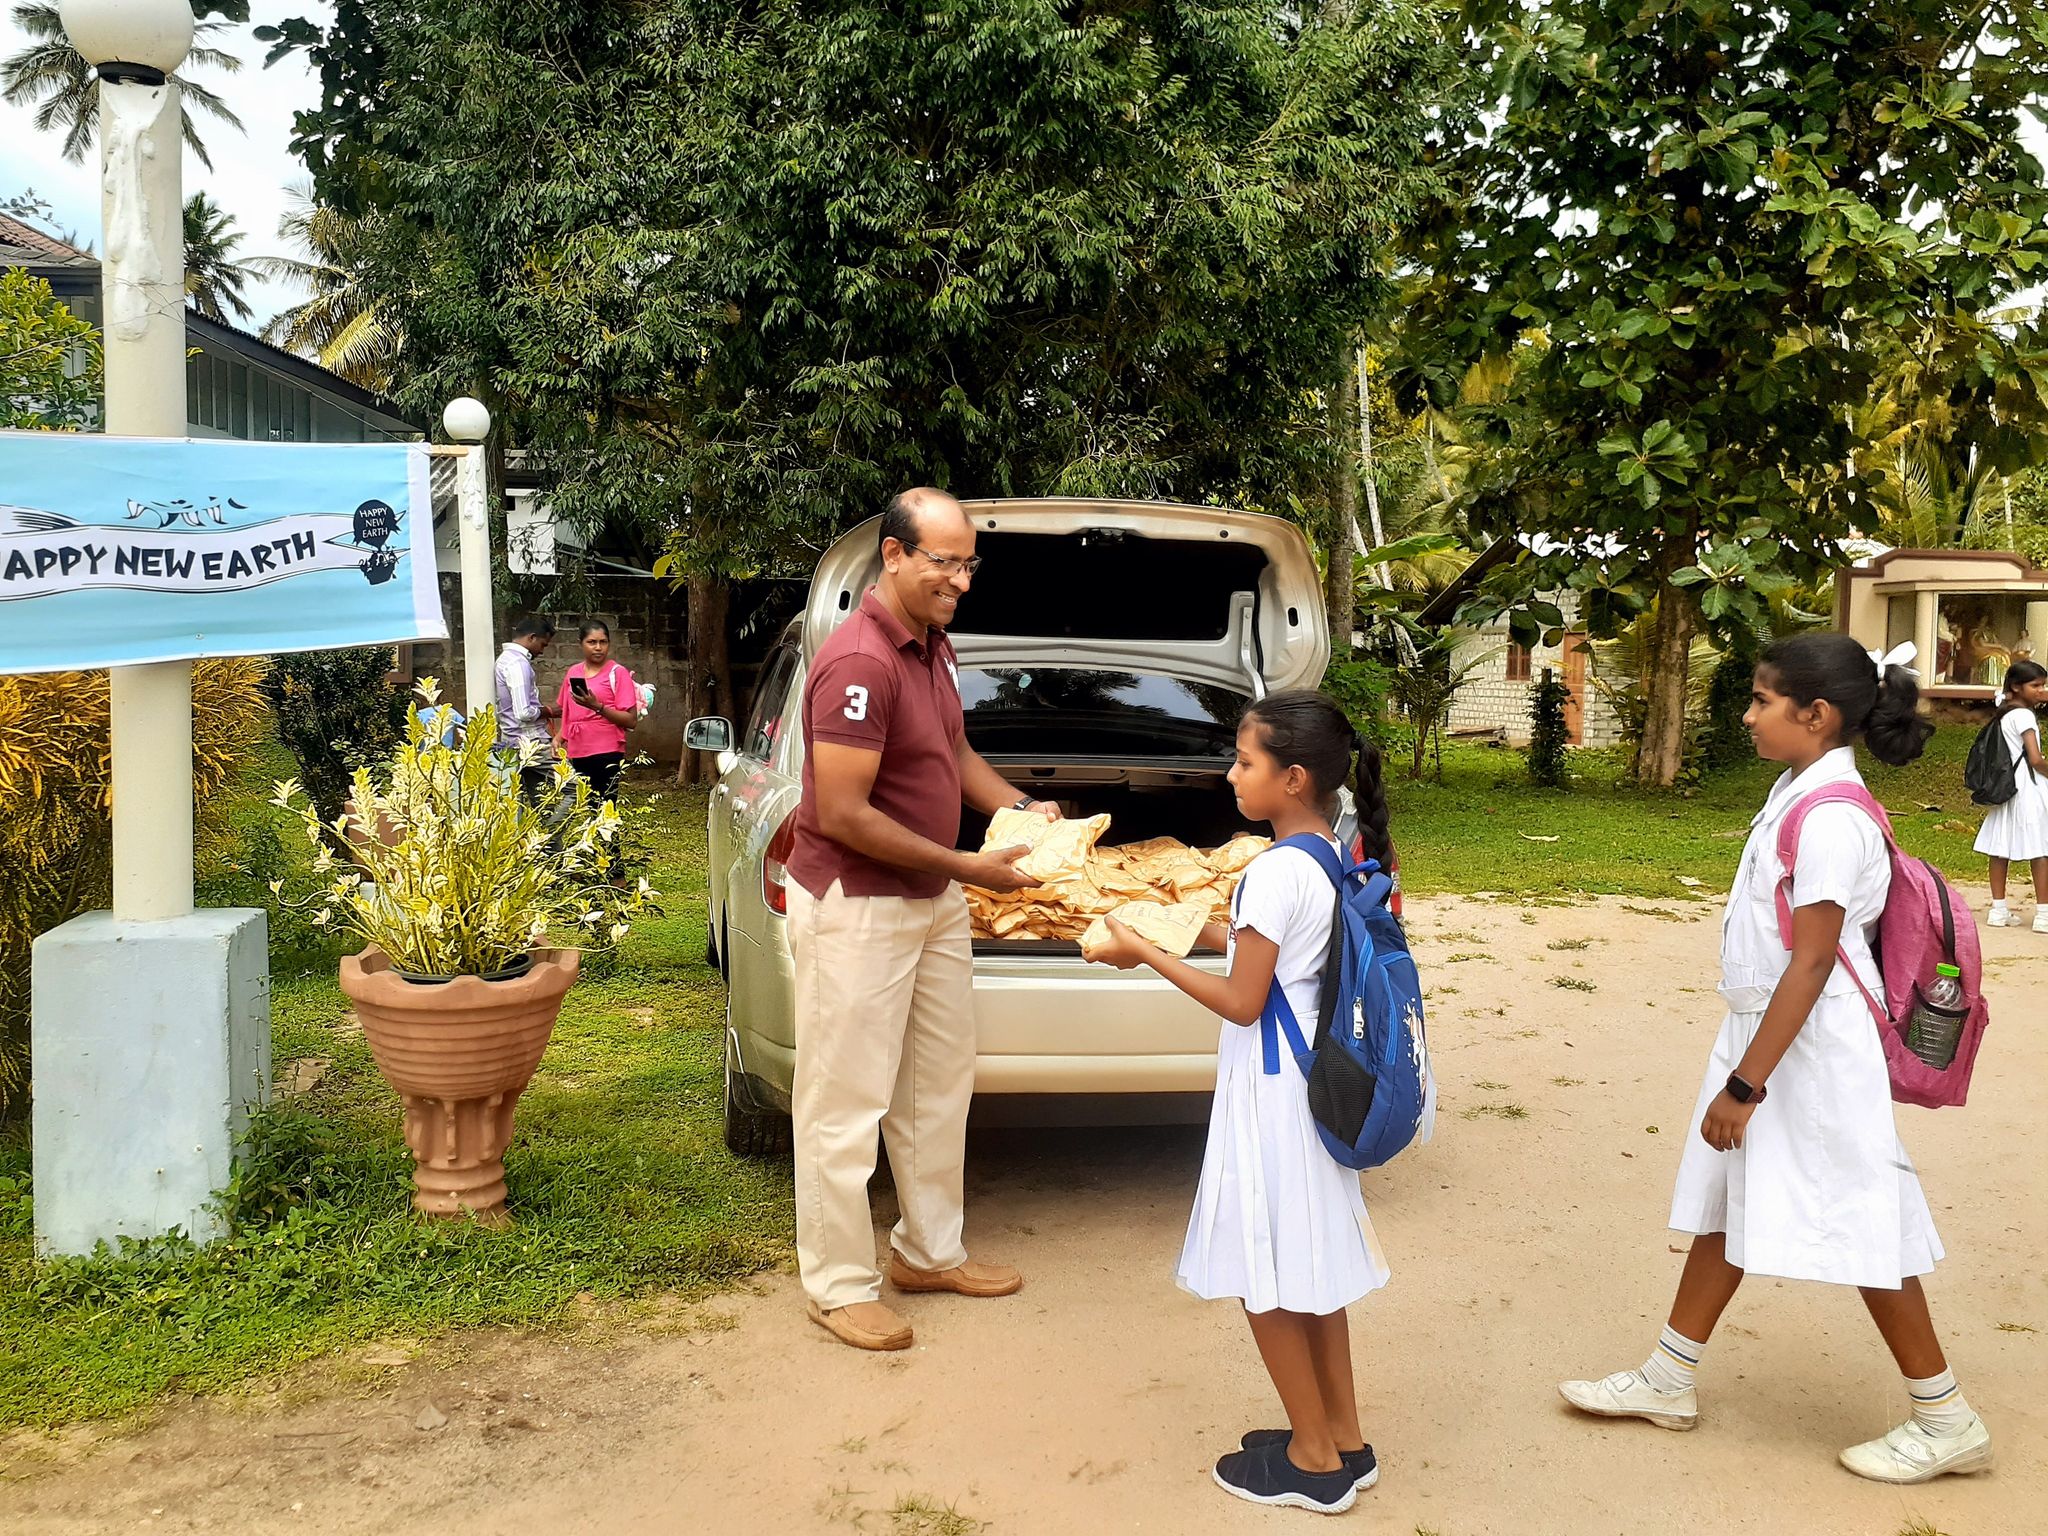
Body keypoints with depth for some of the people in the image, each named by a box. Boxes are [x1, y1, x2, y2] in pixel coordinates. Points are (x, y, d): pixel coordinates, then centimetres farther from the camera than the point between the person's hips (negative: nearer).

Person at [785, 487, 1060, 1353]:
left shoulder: (934, 647, 6)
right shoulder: (859, 663, -24)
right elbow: (842, 813, -26)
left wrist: (1021, 810, 3)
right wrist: (964, 867, -22)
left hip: (931, 901, 10)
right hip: (855, 908, -10)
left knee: (940, 1084, 19)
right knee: (846, 1104, 2)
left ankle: (929, 1251, 34)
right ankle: (839, 1287, 15)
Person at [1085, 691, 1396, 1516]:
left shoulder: (1275, 873, -22)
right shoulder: (1334, 858, 4)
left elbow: (1241, 1002, -20)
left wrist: (1147, 954, -13)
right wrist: (1209, 927, 16)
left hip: (1268, 1090, -9)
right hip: (1310, 1077, 9)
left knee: (1265, 1277, 4)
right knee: (1310, 1261, 18)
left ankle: (1314, 1459, 16)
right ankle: (1342, 1435, 29)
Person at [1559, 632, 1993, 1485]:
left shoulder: (1830, 818, -22)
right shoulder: (1796, 793, 7)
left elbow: (1812, 961, -24)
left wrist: (1746, 1083, -22)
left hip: (1812, 1051, -10)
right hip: (1764, 1032, 10)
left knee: (1858, 1223, 2)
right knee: (1724, 1201, 15)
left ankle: (1947, 1421, 18)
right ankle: (1668, 1380, 27)